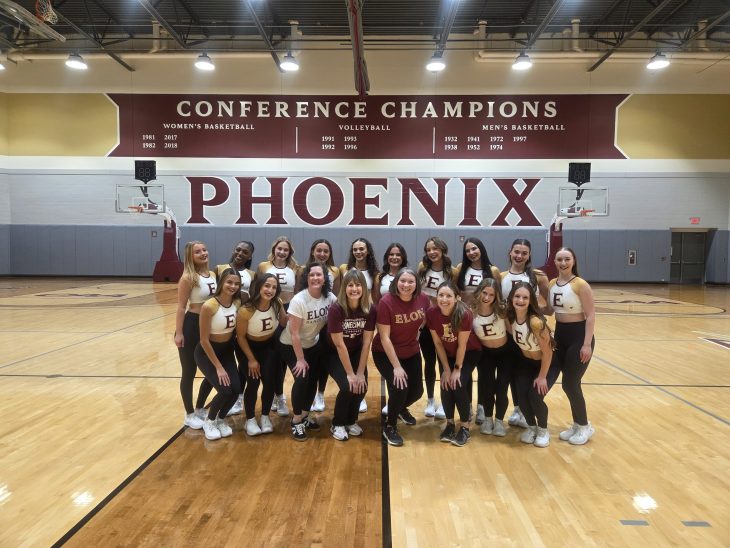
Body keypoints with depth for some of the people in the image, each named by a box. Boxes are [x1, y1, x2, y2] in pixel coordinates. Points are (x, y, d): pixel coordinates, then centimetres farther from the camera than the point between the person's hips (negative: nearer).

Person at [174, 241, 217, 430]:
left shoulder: (212, 275, 7)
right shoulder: (188, 278, -13)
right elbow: (181, 307, -14)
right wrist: (179, 333, -18)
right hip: (192, 326, -7)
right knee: (189, 373, 7)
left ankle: (199, 409, 33)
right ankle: (189, 415, 21)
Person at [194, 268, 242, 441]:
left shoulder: (238, 303, -9)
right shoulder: (209, 306, -25)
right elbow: (204, 340, -20)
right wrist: (218, 367, -17)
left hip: (227, 351, 5)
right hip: (207, 352, -5)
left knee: (236, 389, -8)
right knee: (225, 390, -16)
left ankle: (221, 419, 22)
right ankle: (209, 422, 14)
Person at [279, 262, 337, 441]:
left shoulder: (330, 298, -14)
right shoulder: (299, 300, -27)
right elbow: (294, 333, -24)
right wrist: (300, 359, -20)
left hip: (313, 344, 5)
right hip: (291, 346, -5)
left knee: (313, 380, 5)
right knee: (302, 379, -16)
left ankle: (305, 415, 29)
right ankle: (296, 420, 5)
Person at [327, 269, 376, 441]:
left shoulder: (370, 310, -16)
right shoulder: (336, 309, -26)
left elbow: (366, 343, -13)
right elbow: (339, 345, -23)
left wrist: (360, 372, -15)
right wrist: (350, 373, -20)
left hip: (356, 353, 4)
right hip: (334, 354, -3)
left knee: (362, 386, -13)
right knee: (347, 386, -21)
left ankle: (351, 421, 15)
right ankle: (337, 425, 4)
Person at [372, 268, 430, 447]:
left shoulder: (423, 299, -14)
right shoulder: (386, 302, -26)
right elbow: (384, 337, -23)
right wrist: (397, 366, -23)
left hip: (412, 353, 5)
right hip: (385, 353, -5)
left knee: (417, 391, 6)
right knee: (399, 387, -19)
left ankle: (401, 408, 44)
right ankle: (390, 427, 7)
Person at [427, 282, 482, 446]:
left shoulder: (465, 314, -32)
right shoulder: (431, 314, -23)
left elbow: (462, 345, -23)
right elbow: (438, 343, -13)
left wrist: (457, 369, -16)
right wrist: (446, 369, -11)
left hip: (469, 352, -3)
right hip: (446, 353, 3)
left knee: (458, 384, -17)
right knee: (446, 384, -10)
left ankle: (465, 426, 3)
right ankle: (450, 423, 12)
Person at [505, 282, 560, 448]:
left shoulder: (535, 322, -33)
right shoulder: (510, 318, -17)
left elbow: (547, 351, -24)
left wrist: (542, 376, -16)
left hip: (549, 363, -5)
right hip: (526, 362, 5)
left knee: (535, 396, -16)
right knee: (521, 394, -10)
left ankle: (543, 430, 14)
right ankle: (531, 427, 18)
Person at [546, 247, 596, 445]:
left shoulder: (580, 285, -15)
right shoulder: (552, 284, 4)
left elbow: (590, 316, -16)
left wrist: (587, 344, -20)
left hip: (578, 336, -6)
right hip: (560, 336, 6)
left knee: (570, 384, -3)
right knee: (570, 383, 13)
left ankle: (585, 427, 17)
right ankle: (577, 424, 29)